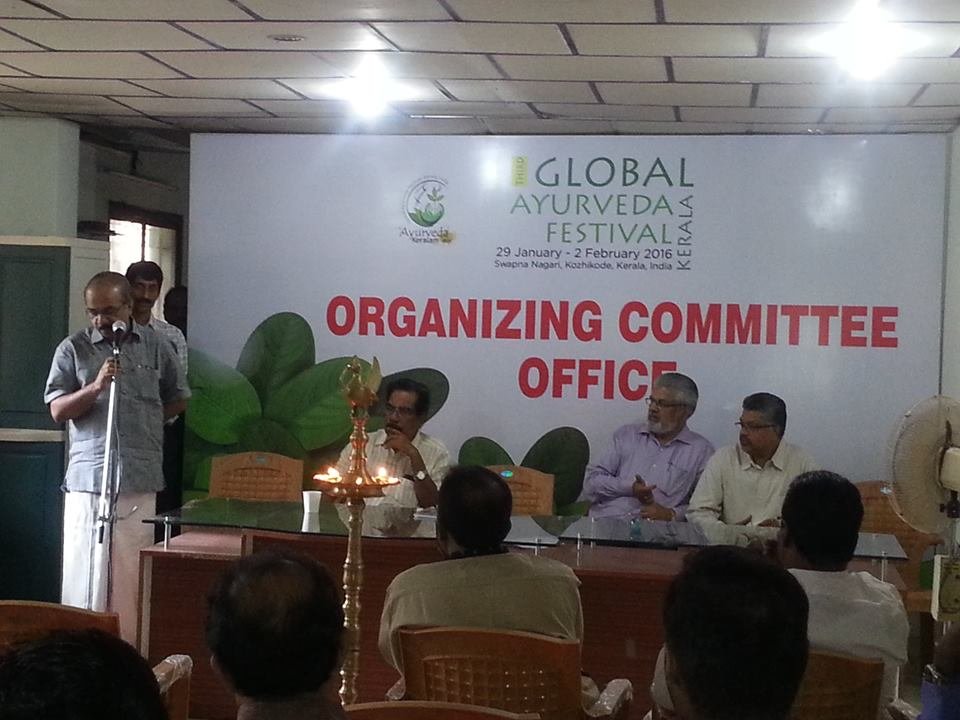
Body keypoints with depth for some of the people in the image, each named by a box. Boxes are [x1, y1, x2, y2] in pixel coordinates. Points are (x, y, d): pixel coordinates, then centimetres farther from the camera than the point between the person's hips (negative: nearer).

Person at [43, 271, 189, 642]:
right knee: (84, 567, 0)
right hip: (87, 476, -1)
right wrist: (95, 387, -15)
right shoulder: (73, 349, 4)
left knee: (131, 570, 2)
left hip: (140, 478, 1)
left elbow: (178, 400, 19)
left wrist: (143, 423, 10)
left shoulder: (157, 347, 8)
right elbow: (57, 410, 0)